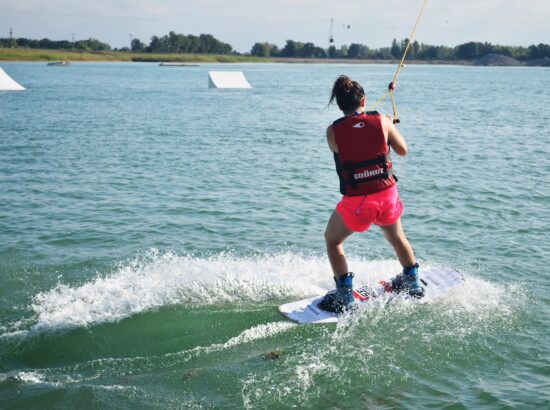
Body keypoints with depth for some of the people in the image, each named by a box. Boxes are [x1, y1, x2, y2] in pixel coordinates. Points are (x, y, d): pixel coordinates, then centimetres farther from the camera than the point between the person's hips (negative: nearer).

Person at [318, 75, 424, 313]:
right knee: (397, 238, 30)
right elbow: (402, 150, 8)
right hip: (387, 195, 2)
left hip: (355, 202, -2)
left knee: (332, 241, 22)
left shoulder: (333, 132, -8)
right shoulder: (382, 122, -5)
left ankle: (345, 297, 18)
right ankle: (412, 283, 46)